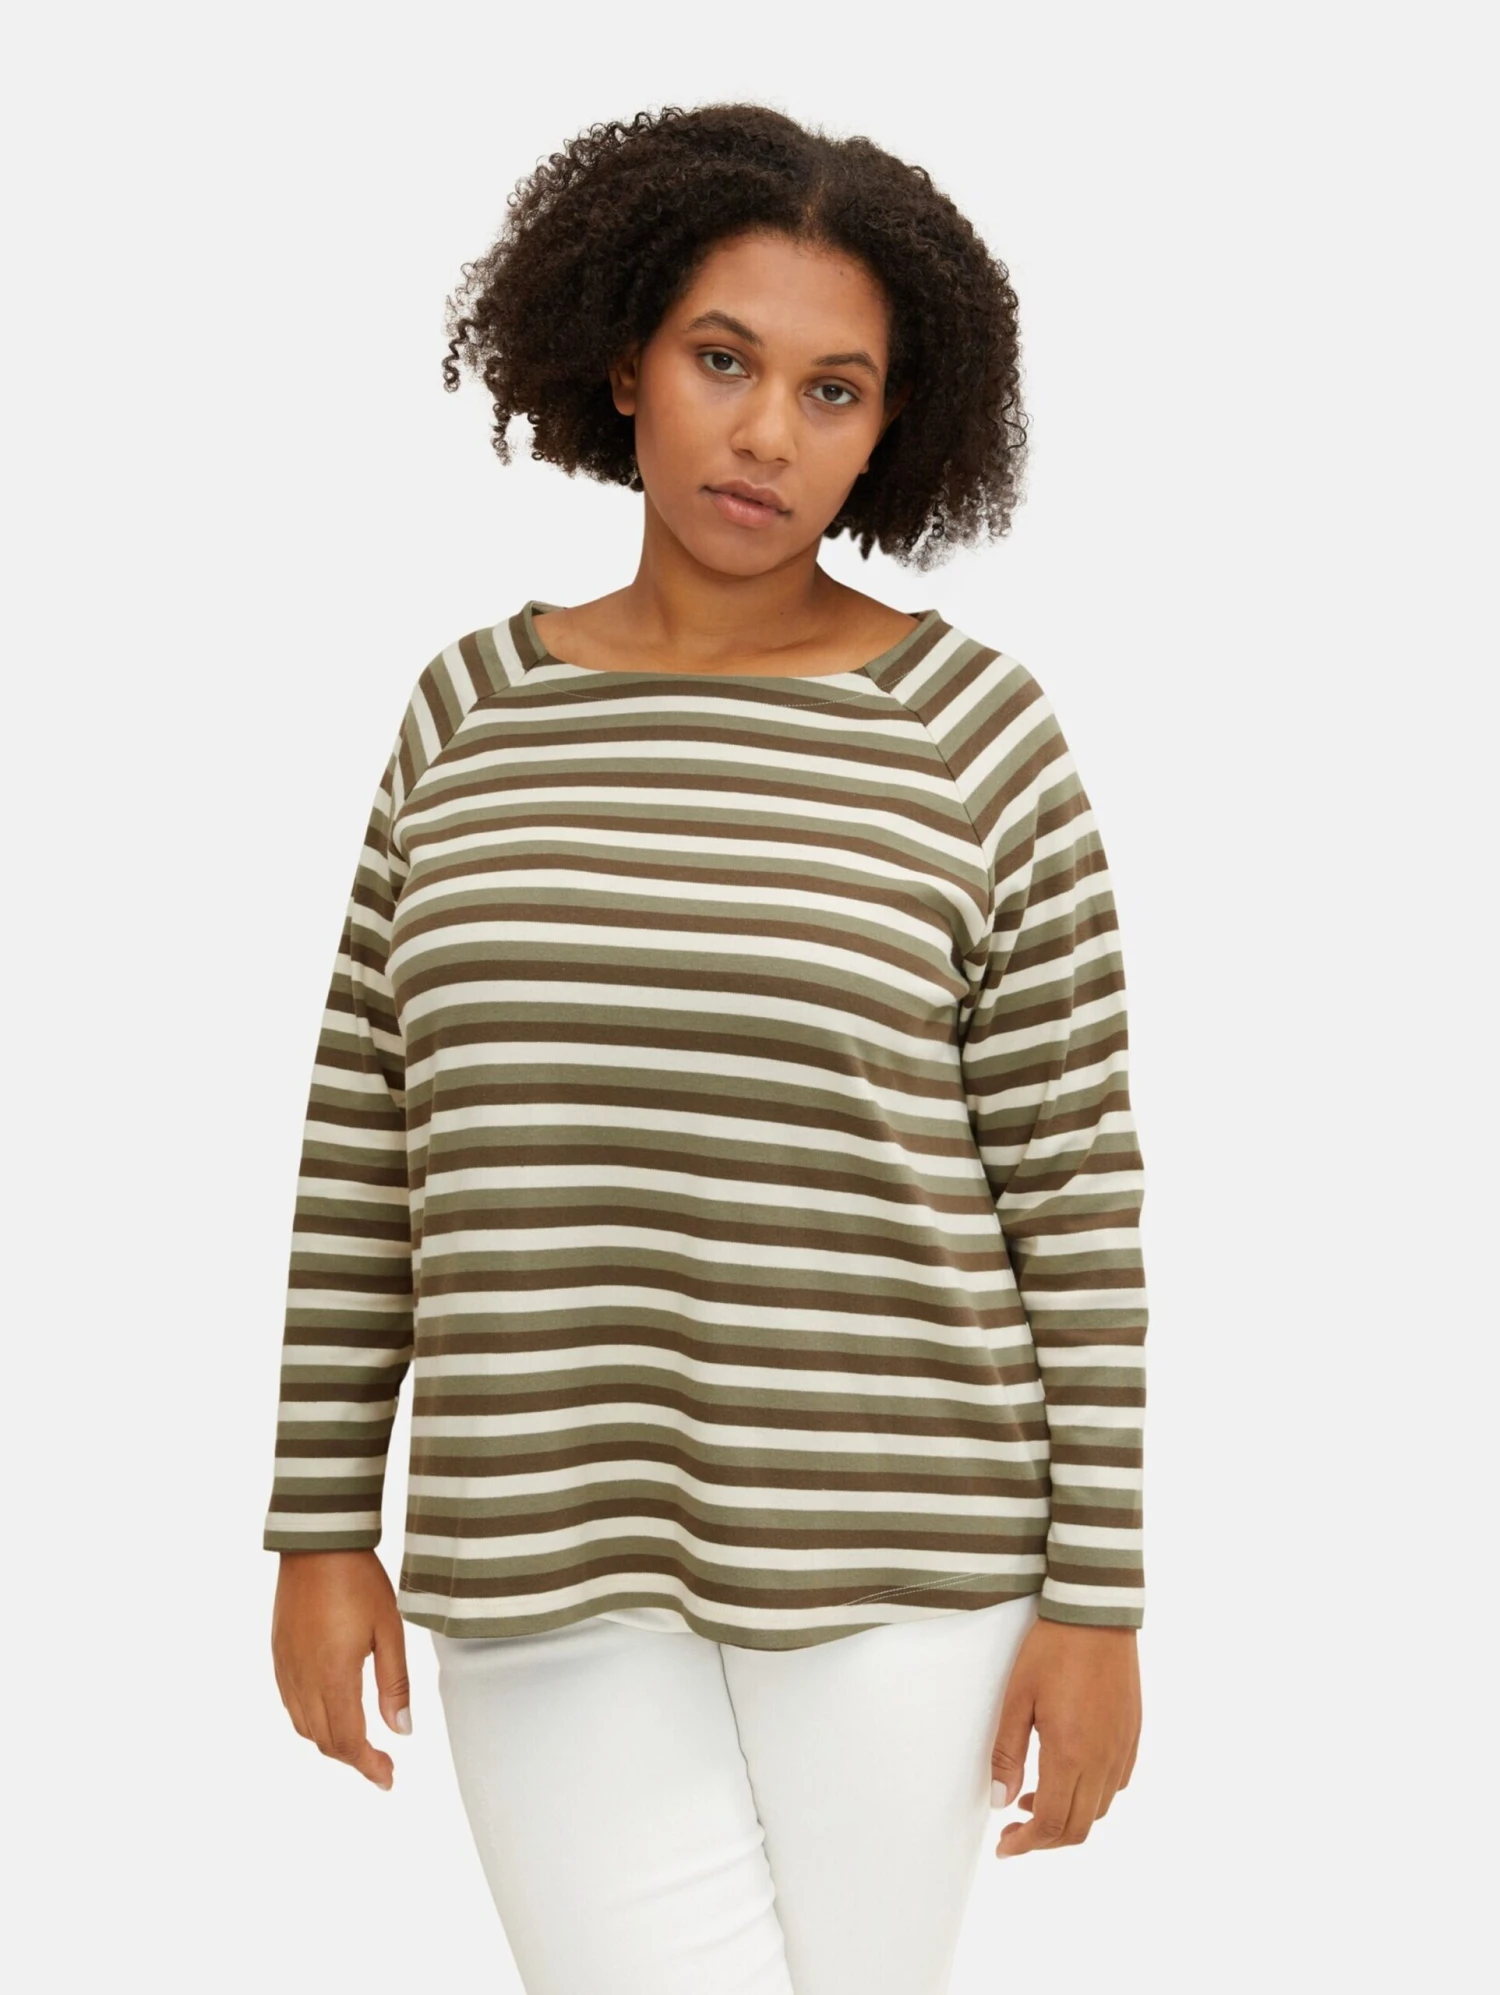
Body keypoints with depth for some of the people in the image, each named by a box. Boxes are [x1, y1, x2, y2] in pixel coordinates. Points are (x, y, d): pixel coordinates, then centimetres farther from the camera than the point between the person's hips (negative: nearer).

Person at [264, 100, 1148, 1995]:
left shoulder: (978, 736, -5)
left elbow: (1072, 1182, -5)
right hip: (558, 1553, 2)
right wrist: (320, 1528, 4)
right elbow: (367, 1138, 7)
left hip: (883, 1536, -2)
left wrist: (1096, 1595, -6)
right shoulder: (476, 715, 4)